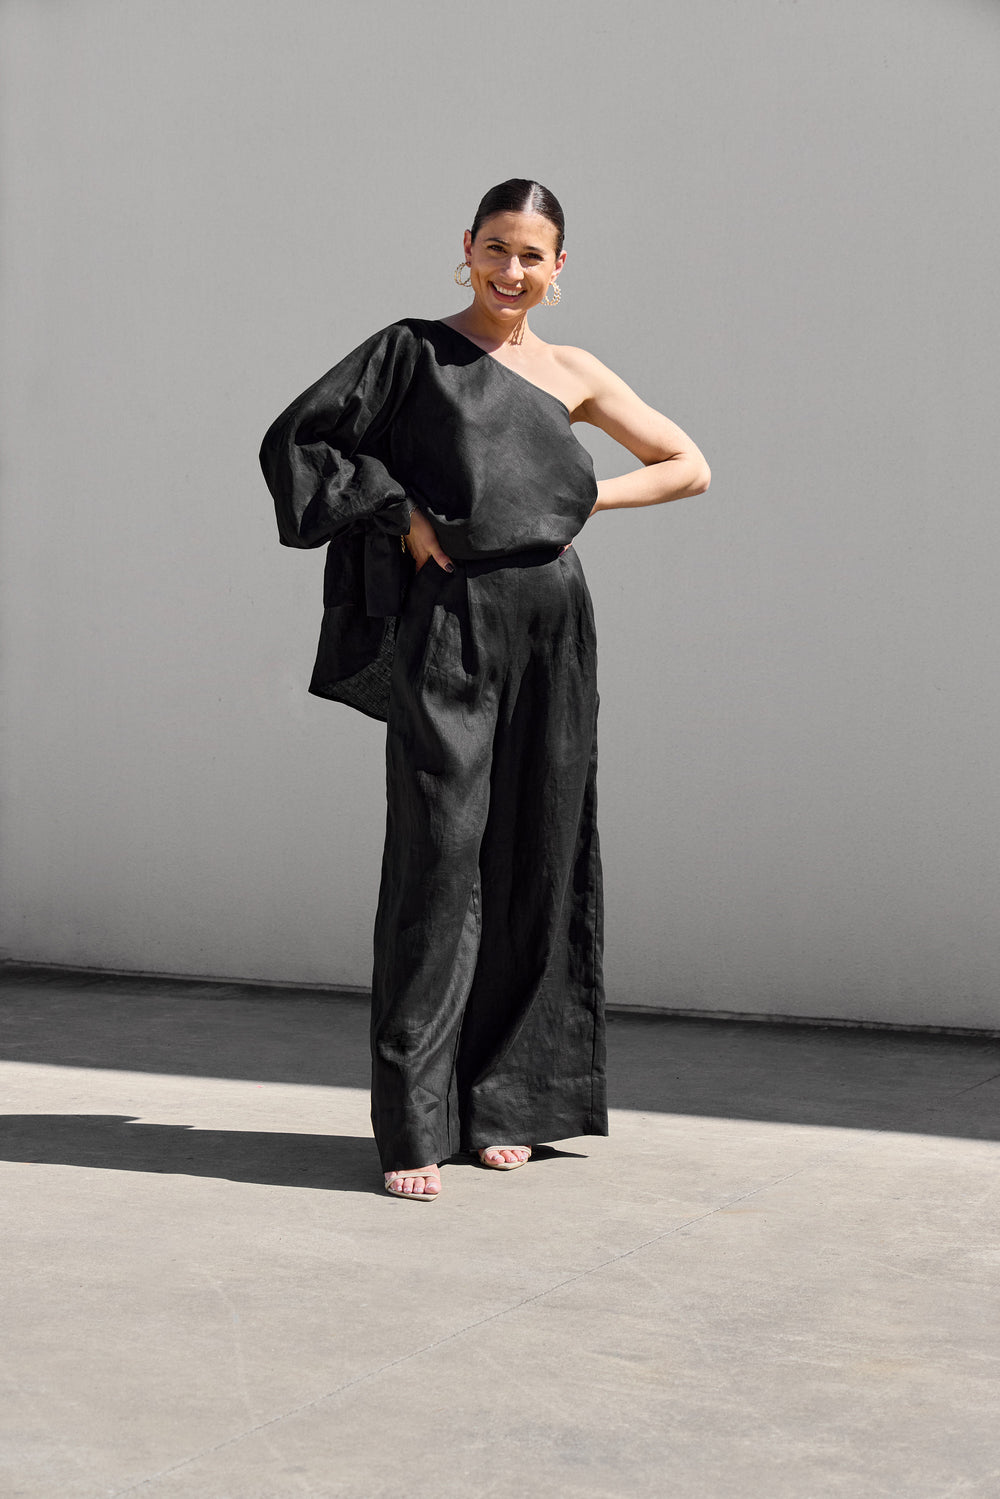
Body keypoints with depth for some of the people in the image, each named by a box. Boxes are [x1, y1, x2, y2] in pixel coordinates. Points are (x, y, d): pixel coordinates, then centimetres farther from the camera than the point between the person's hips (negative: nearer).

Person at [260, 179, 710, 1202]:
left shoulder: (572, 375, 14)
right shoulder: (412, 350, 5)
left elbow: (689, 467, 18)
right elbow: (298, 439, 0)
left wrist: (583, 498, 4)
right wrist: (402, 514, -9)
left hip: (550, 627, 4)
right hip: (448, 627, -4)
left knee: (536, 861, 4)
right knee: (439, 858, -10)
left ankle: (502, 1101, 15)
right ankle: (413, 1124, -7)